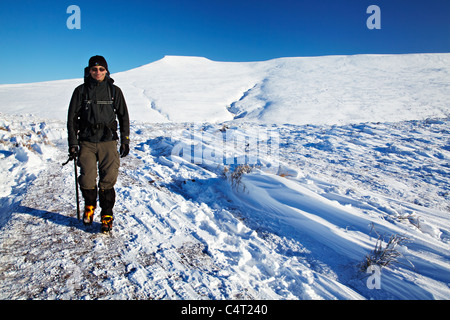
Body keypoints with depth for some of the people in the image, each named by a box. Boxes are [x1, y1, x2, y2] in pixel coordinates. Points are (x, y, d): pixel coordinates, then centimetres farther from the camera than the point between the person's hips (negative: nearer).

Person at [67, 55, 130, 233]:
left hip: (108, 141, 0)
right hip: (86, 142, 1)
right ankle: (89, 206, 24)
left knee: (107, 181, -3)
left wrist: (125, 141, 5)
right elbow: (72, 118, 9)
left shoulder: (114, 91, 6)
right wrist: (73, 142, 2)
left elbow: (123, 116, 10)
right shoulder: (81, 91, 6)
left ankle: (107, 216, 11)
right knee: (87, 180, -6)